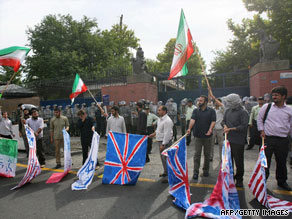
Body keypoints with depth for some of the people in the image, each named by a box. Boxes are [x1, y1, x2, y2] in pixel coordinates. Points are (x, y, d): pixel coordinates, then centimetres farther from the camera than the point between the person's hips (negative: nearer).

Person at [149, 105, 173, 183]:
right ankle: (165, 172, 37)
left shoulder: (167, 121, -22)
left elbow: (167, 134, -25)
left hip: (165, 142, -10)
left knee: (166, 158, -5)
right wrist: (154, 133, 21)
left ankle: (168, 176, 6)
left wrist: (163, 144, -24)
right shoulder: (160, 119, 8)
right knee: (162, 158, 20)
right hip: (160, 141, 10)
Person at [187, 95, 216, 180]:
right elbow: (192, 120, -10)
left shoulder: (211, 111, 1)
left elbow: (213, 121, -7)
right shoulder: (195, 111, 4)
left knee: (207, 154, 12)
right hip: (198, 136, 0)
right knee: (197, 154, 1)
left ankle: (206, 170, 29)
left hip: (207, 136, 0)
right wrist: (189, 128, -27)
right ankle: (195, 172, 7)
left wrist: (210, 129, -25)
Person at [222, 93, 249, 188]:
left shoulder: (243, 112, -12)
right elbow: (223, 120, 17)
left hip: (238, 142, -6)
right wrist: (225, 126, -4)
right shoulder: (228, 110, 9)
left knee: (239, 161, 6)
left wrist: (231, 129, -20)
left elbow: (244, 126, -18)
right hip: (228, 139, 6)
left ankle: (239, 180, 23)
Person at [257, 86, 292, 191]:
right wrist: (262, 131, 0)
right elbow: (259, 119, 9)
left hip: (283, 140, 2)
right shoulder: (266, 107, 0)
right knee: (265, 161, 4)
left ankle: (282, 181, 36)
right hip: (268, 139, -1)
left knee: (281, 162, 15)